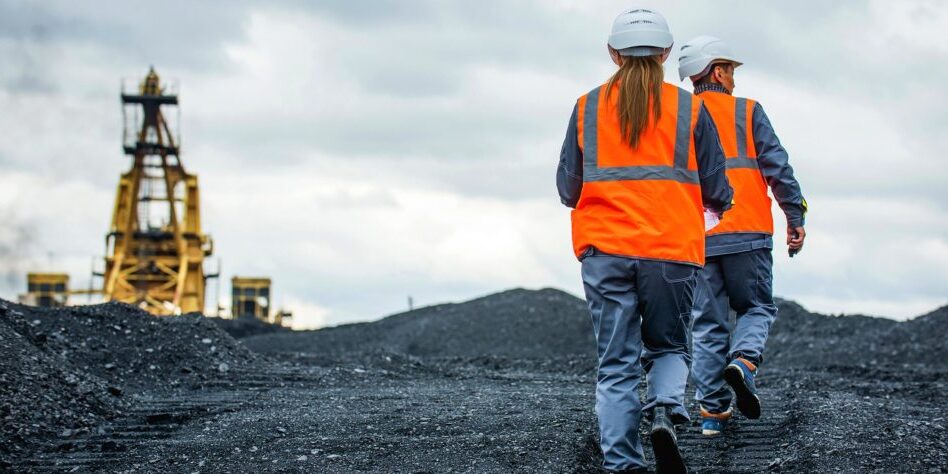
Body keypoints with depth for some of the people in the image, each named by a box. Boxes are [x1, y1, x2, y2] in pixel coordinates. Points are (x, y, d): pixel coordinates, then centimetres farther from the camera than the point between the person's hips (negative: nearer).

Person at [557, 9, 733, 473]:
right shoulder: (689, 109, 2)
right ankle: (665, 412, -12)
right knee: (668, 347, 16)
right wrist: (711, 207, 26)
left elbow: (568, 188, 6)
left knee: (616, 364, 6)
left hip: (604, 250, 1)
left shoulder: (588, 108, 5)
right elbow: (718, 193, 3)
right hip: (673, 251, -1)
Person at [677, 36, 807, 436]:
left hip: (696, 237, 3)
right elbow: (778, 167, -4)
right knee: (756, 307, 12)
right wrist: (796, 217, 0)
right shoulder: (748, 112, 3)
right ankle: (743, 361, -17)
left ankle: (712, 409, 3)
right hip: (747, 233, -2)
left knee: (708, 322, 7)